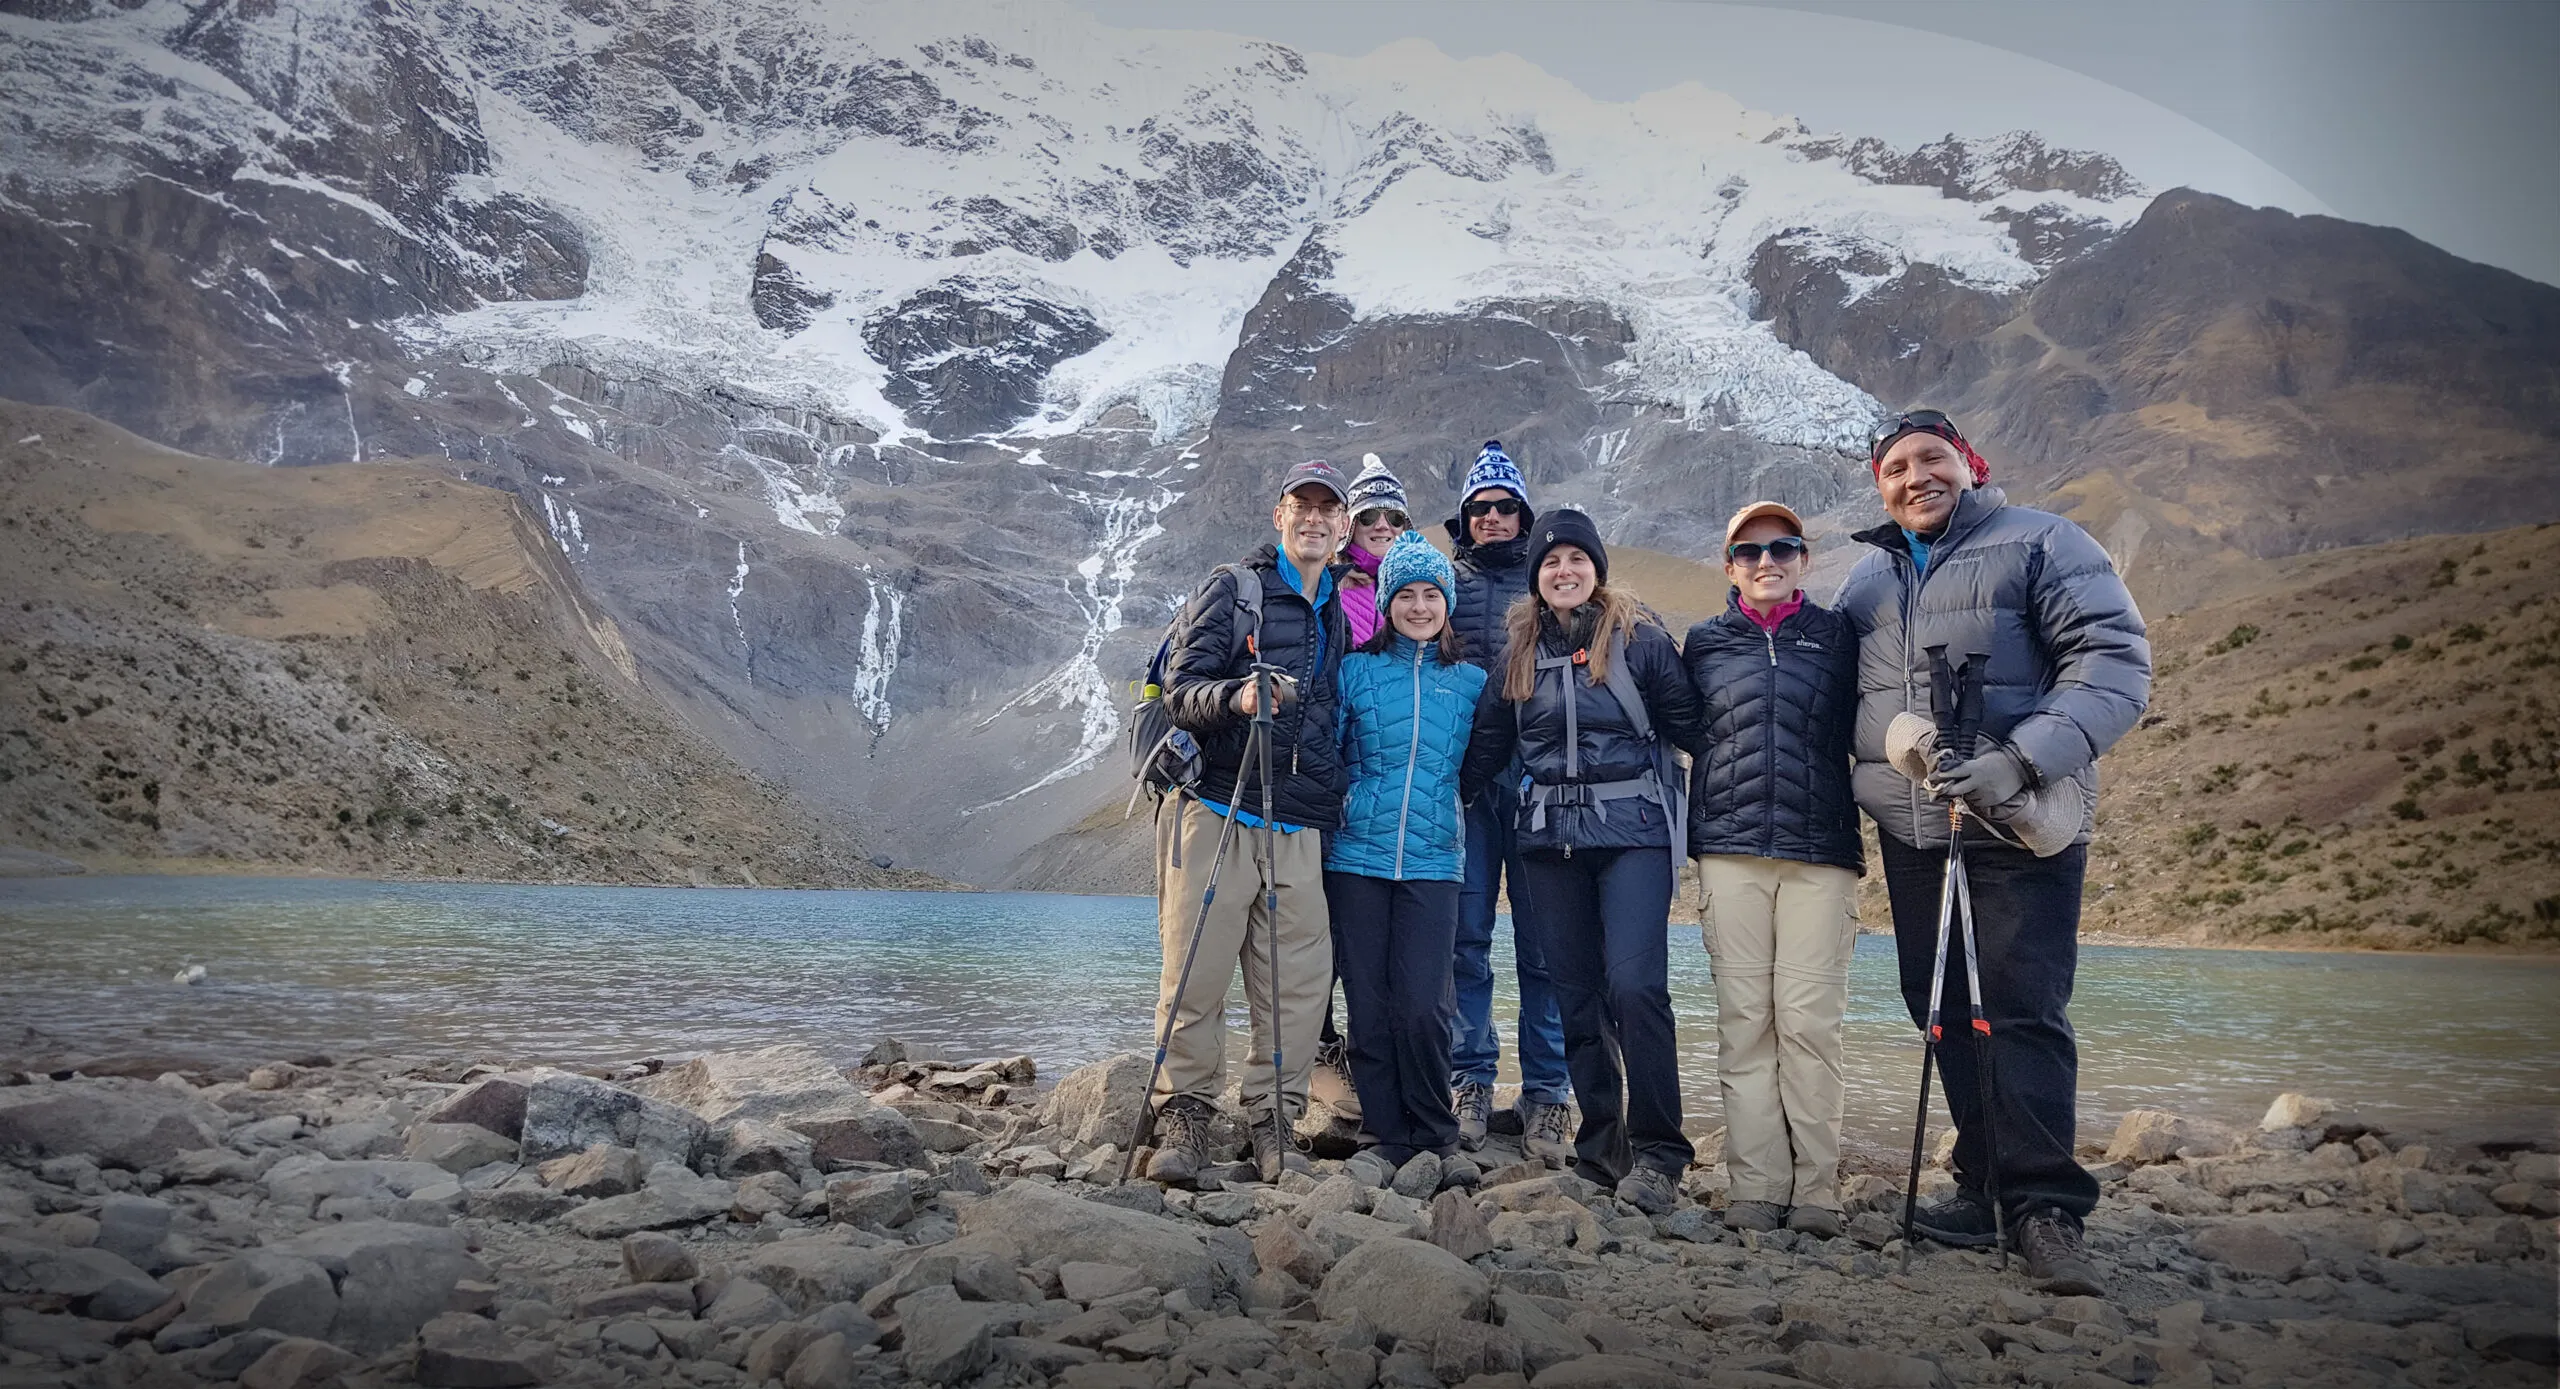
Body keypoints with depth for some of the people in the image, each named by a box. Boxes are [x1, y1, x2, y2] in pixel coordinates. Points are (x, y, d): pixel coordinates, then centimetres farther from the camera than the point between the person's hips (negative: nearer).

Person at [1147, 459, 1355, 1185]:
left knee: (1299, 981, 0)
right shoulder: (1232, 588, 2)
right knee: (1197, 974, -4)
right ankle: (1184, 1117, 8)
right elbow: (1180, 691, -6)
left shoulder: (1339, 615, 18)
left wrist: (1334, 796, 15)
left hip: (1297, 829, 5)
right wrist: (1237, 698, -26)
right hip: (1216, 810, -4)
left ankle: (1271, 1118, 13)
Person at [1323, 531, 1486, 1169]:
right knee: (1368, 1007, 0)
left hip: (1432, 861, 0)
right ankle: (1389, 1138, 14)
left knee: (1422, 1006, -10)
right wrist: (1339, 799, -2)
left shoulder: (1471, 681, 10)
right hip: (1357, 858, 0)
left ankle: (1435, 1136, 9)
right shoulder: (1356, 670, 7)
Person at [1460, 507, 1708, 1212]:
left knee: (1634, 983, -15)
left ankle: (1657, 1152, -6)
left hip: (1633, 832, -4)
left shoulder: (1640, 638, 0)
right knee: (1576, 992, 6)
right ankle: (1601, 1141, 18)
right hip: (1551, 838, 4)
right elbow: (1487, 743, 19)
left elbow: (1691, 725, 2)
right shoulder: (1519, 650, 12)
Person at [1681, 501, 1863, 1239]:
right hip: (1730, 848, 1)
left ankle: (1817, 1188, 1)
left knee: (1810, 1018, -6)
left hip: (1821, 851, -1)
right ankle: (1756, 1186, 4)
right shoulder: (1705, 644, 14)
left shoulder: (1837, 636, 11)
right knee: (1744, 1020, -1)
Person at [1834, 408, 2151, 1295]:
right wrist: (1855, 789, 13)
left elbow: (2117, 661, -11)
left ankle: (2044, 1206, -2)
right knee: (1940, 1007, 9)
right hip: (1912, 828, 6)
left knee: (2024, 1009, -9)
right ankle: (1985, 1183, 21)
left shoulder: (2041, 545, -1)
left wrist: (2023, 761, -23)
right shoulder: (1868, 579, 16)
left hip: (2023, 824, -6)